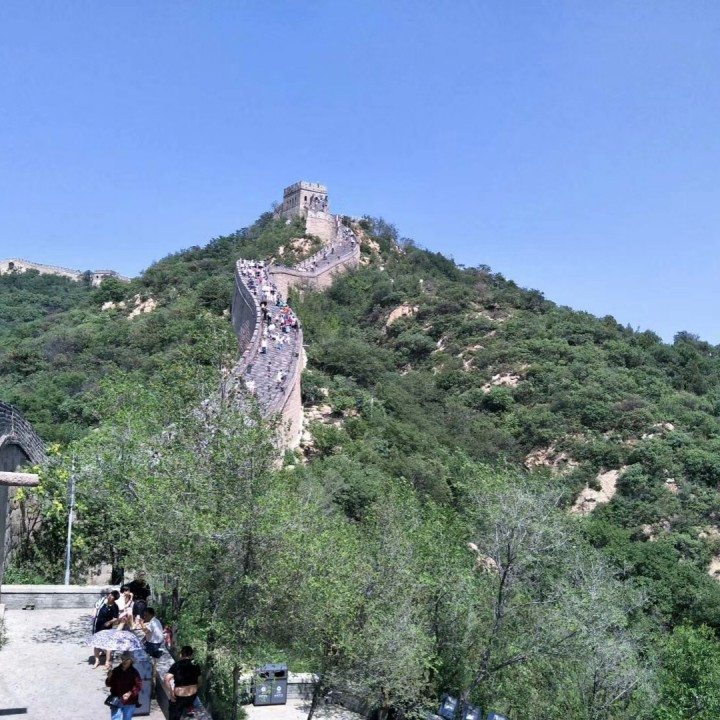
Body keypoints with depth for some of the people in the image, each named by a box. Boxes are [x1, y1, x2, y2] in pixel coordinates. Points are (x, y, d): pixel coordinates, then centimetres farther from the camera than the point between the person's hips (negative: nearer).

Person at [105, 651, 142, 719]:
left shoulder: (134, 672, -9)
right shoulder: (116, 671, -1)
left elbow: (139, 686, -13)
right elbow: (109, 684, 6)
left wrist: (130, 693, -26)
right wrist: (109, 678, -15)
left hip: (129, 702, -1)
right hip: (116, 701, 2)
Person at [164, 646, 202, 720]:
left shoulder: (176, 665, -12)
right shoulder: (195, 665, -1)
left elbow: (166, 680, -22)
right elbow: (199, 681, 11)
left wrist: (171, 694, -13)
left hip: (179, 696, -3)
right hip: (193, 695, 3)